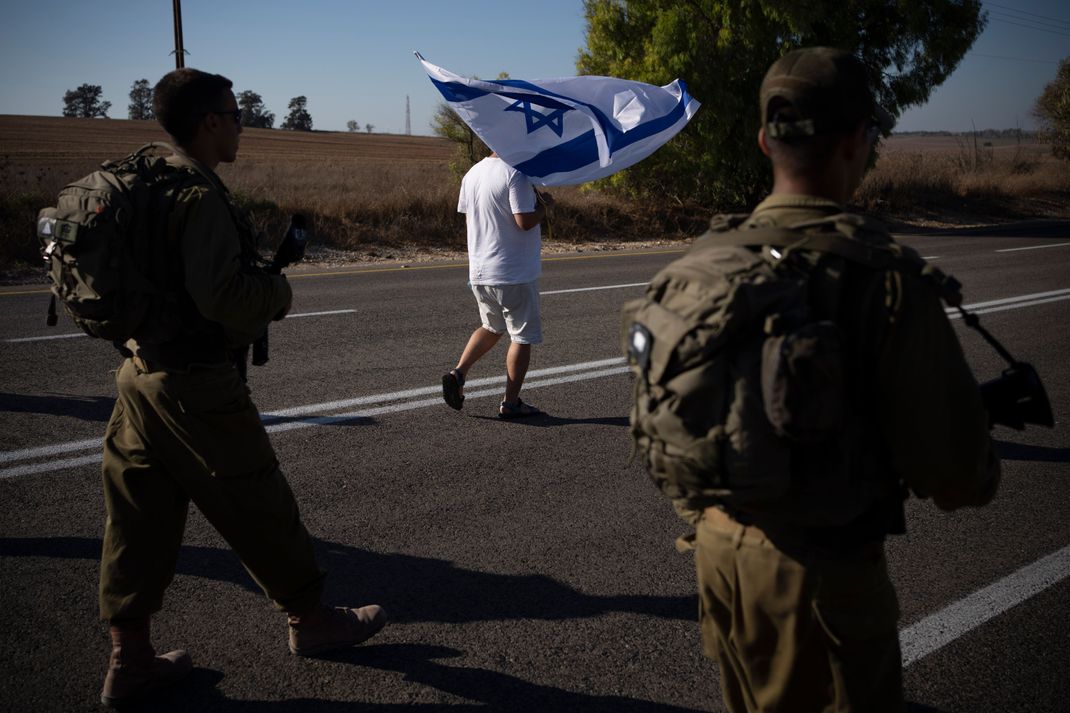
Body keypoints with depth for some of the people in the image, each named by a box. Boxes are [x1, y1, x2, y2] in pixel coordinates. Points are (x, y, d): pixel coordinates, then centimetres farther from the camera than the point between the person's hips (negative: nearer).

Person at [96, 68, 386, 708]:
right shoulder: (202, 196, -17)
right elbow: (220, 294, -27)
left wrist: (259, 294, 14)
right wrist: (279, 292, -8)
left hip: (140, 372, 9)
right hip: (195, 383, -9)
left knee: (141, 515, 12)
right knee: (259, 505, 6)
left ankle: (130, 658, 21)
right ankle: (311, 620, 24)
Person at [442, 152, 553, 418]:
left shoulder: (472, 174, 7)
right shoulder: (516, 175, -17)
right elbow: (525, 221, -23)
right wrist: (544, 205, -5)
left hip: (479, 272, 7)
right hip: (515, 275, -7)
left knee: (491, 328, 25)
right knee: (522, 337, 6)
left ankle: (458, 373, 10)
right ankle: (510, 403, 11)